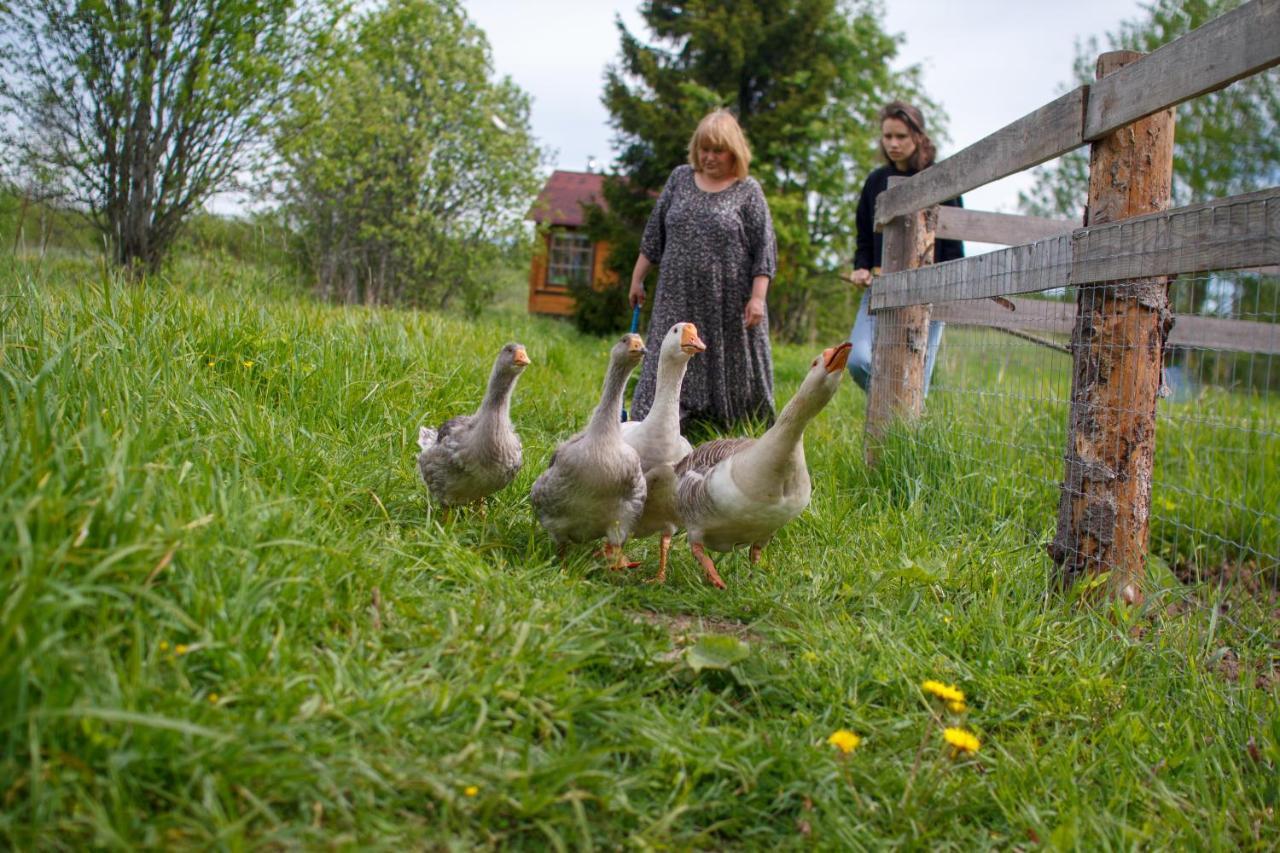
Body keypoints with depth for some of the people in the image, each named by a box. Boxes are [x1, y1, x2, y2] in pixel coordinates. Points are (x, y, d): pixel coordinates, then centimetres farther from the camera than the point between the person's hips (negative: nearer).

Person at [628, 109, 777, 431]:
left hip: (730, 306, -2)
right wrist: (638, 277, 13)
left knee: (734, 373, 5)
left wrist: (757, 296, -11)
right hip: (679, 301, 3)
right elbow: (655, 231, 14)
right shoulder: (680, 178, 10)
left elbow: (765, 247, -3)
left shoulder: (748, 190, 0)